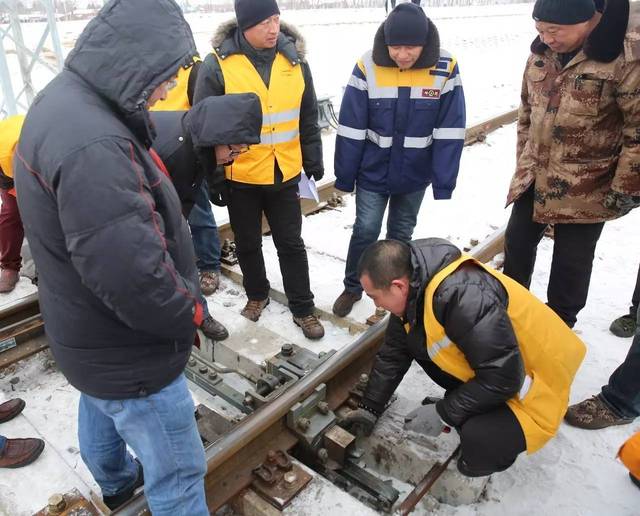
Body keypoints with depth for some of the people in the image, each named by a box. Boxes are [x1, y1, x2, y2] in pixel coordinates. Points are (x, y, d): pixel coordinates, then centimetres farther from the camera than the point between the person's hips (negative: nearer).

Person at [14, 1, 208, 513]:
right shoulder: (92, 146, -32)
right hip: (127, 354, -11)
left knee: (101, 412, 34)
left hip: (89, 333, 11)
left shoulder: (63, 103, 2)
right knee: (177, 471, 7)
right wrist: (189, 312, -16)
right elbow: (133, 274, -35)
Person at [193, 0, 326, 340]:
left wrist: (314, 161, 9)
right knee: (247, 244, 15)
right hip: (240, 176, -1)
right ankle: (257, 295, 39)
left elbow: (308, 118, 8)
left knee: (291, 244, 11)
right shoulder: (218, 64, -12)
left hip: (285, 175, 2)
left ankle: (302, 308, 25)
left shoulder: (294, 60, -1)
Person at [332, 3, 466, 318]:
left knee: (401, 232, 15)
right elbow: (351, 128, -10)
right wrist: (344, 177, -7)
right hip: (373, 172, -1)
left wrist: (443, 183, -12)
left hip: (415, 174, 1)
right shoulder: (368, 67, -15)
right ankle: (352, 287, 26)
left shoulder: (445, 69, -14)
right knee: (365, 230, 4)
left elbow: (450, 132, -11)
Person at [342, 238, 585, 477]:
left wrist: (444, 414, -20)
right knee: (415, 342, 0)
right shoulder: (413, 287, -7)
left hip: (534, 385, -8)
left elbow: (502, 378, -31)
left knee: (478, 444, -32)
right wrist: (368, 409, 7)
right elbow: (394, 353, 5)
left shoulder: (464, 295, -36)